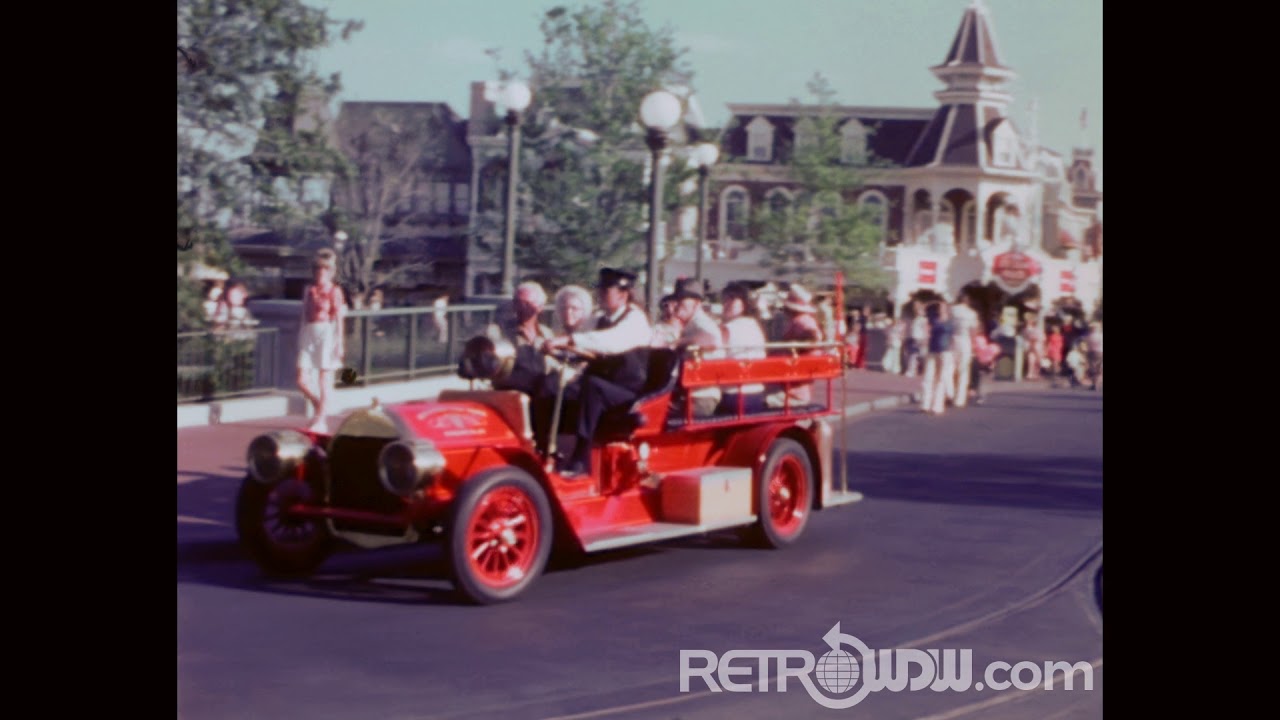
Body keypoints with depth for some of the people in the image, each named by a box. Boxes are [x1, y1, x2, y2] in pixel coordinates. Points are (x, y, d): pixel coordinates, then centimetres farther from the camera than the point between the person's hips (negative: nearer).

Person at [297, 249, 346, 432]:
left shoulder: (334, 291, -3)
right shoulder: (309, 291, 10)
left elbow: (339, 319, -4)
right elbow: (304, 316, 14)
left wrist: (340, 343, -7)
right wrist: (300, 340, 13)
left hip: (326, 334, -5)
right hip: (309, 334, 5)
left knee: (324, 381, 0)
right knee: (302, 381, 1)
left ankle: (320, 421, 7)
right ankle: (321, 408, 25)